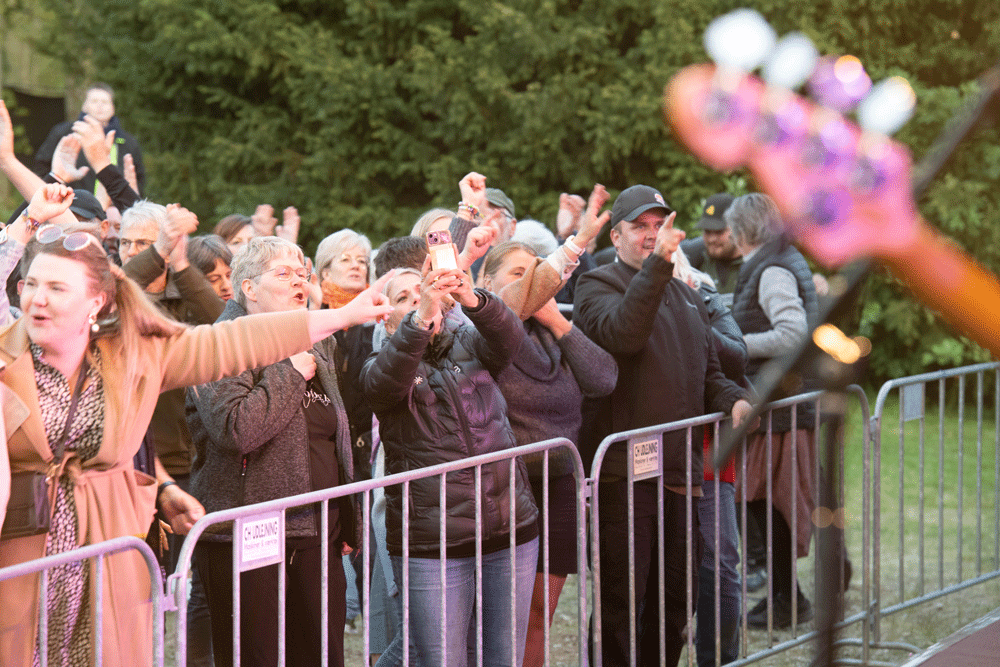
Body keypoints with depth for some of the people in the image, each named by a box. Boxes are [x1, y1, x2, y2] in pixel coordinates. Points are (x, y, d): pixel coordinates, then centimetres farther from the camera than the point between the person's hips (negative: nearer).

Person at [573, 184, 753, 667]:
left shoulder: (687, 298, 22)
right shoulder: (598, 285, -1)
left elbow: (707, 374, 27)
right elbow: (621, 333, -23)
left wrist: (734, 400, 5)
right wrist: (657, 264, -29)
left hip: (678, 467, 7)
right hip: (620, 469, -7)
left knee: (676, 597, 13)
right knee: (621, 600, -5)